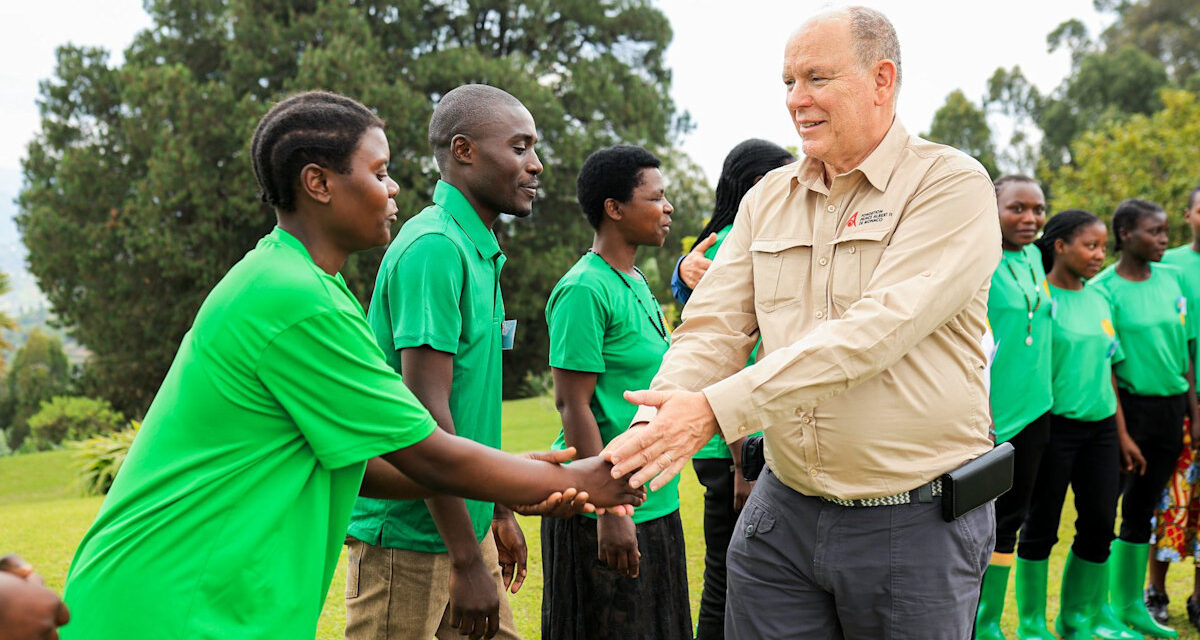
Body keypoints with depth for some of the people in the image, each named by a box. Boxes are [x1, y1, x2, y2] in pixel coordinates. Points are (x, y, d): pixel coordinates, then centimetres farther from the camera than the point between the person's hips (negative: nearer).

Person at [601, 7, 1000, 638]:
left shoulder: (951, 185, -10)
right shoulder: (767, 199, 9)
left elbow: (874, 329, -22)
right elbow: (713, 328, 1)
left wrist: (715, 409, -28)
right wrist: (651, 427, -19)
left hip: (915, 523, -4)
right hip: (781, 513, 5)